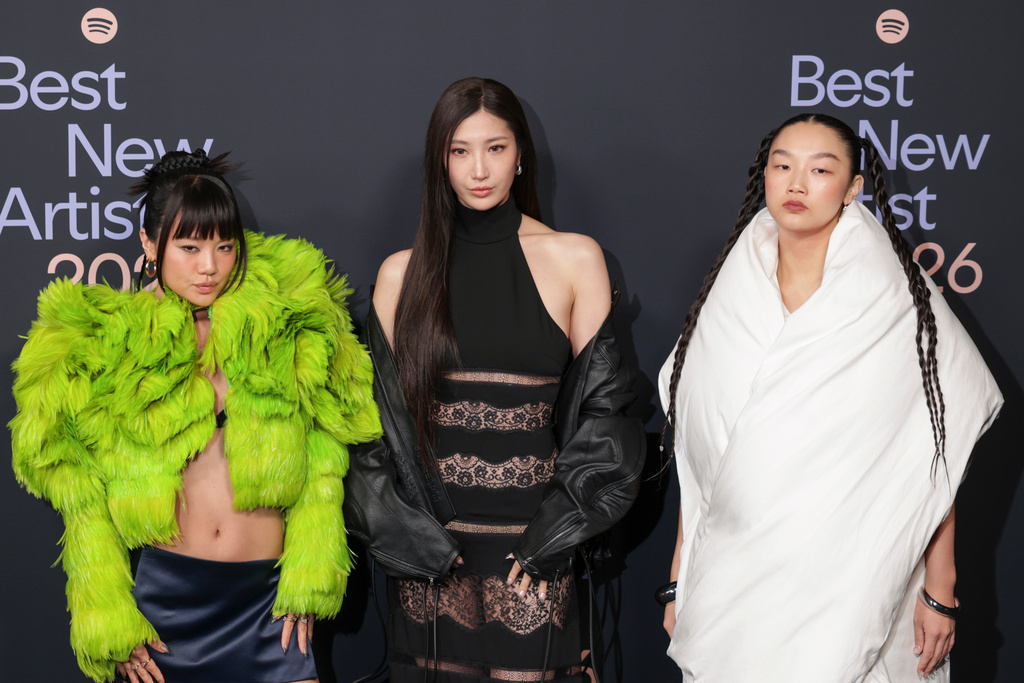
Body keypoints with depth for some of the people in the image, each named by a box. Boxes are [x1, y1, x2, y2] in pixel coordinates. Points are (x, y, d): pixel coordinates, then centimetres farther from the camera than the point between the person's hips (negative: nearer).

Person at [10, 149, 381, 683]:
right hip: (163, 590, 0)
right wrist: (107, 617, 1)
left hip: (268, 596, 1)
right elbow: (83, 495, 4)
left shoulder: (287, 327, 2)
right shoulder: (107, 347, 0)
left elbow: (321, 459, 5)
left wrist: (311, 574, -1)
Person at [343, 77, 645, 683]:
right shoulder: (403, 273, 6)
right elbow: (377, 415, 8)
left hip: (531, 536, -1)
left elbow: (601, 405, 2)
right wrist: (402, 530, -4)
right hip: (428, 538, 1)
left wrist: (554, 530, -6)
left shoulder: (575, 258, 2)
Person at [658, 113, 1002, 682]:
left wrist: (940, 592, -7)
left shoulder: (900, 304, -6)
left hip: (846, 588, -3)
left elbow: (935, 460, -5)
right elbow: (695, 459, 7)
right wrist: (680, 578, 7)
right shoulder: (726, 302, 4)